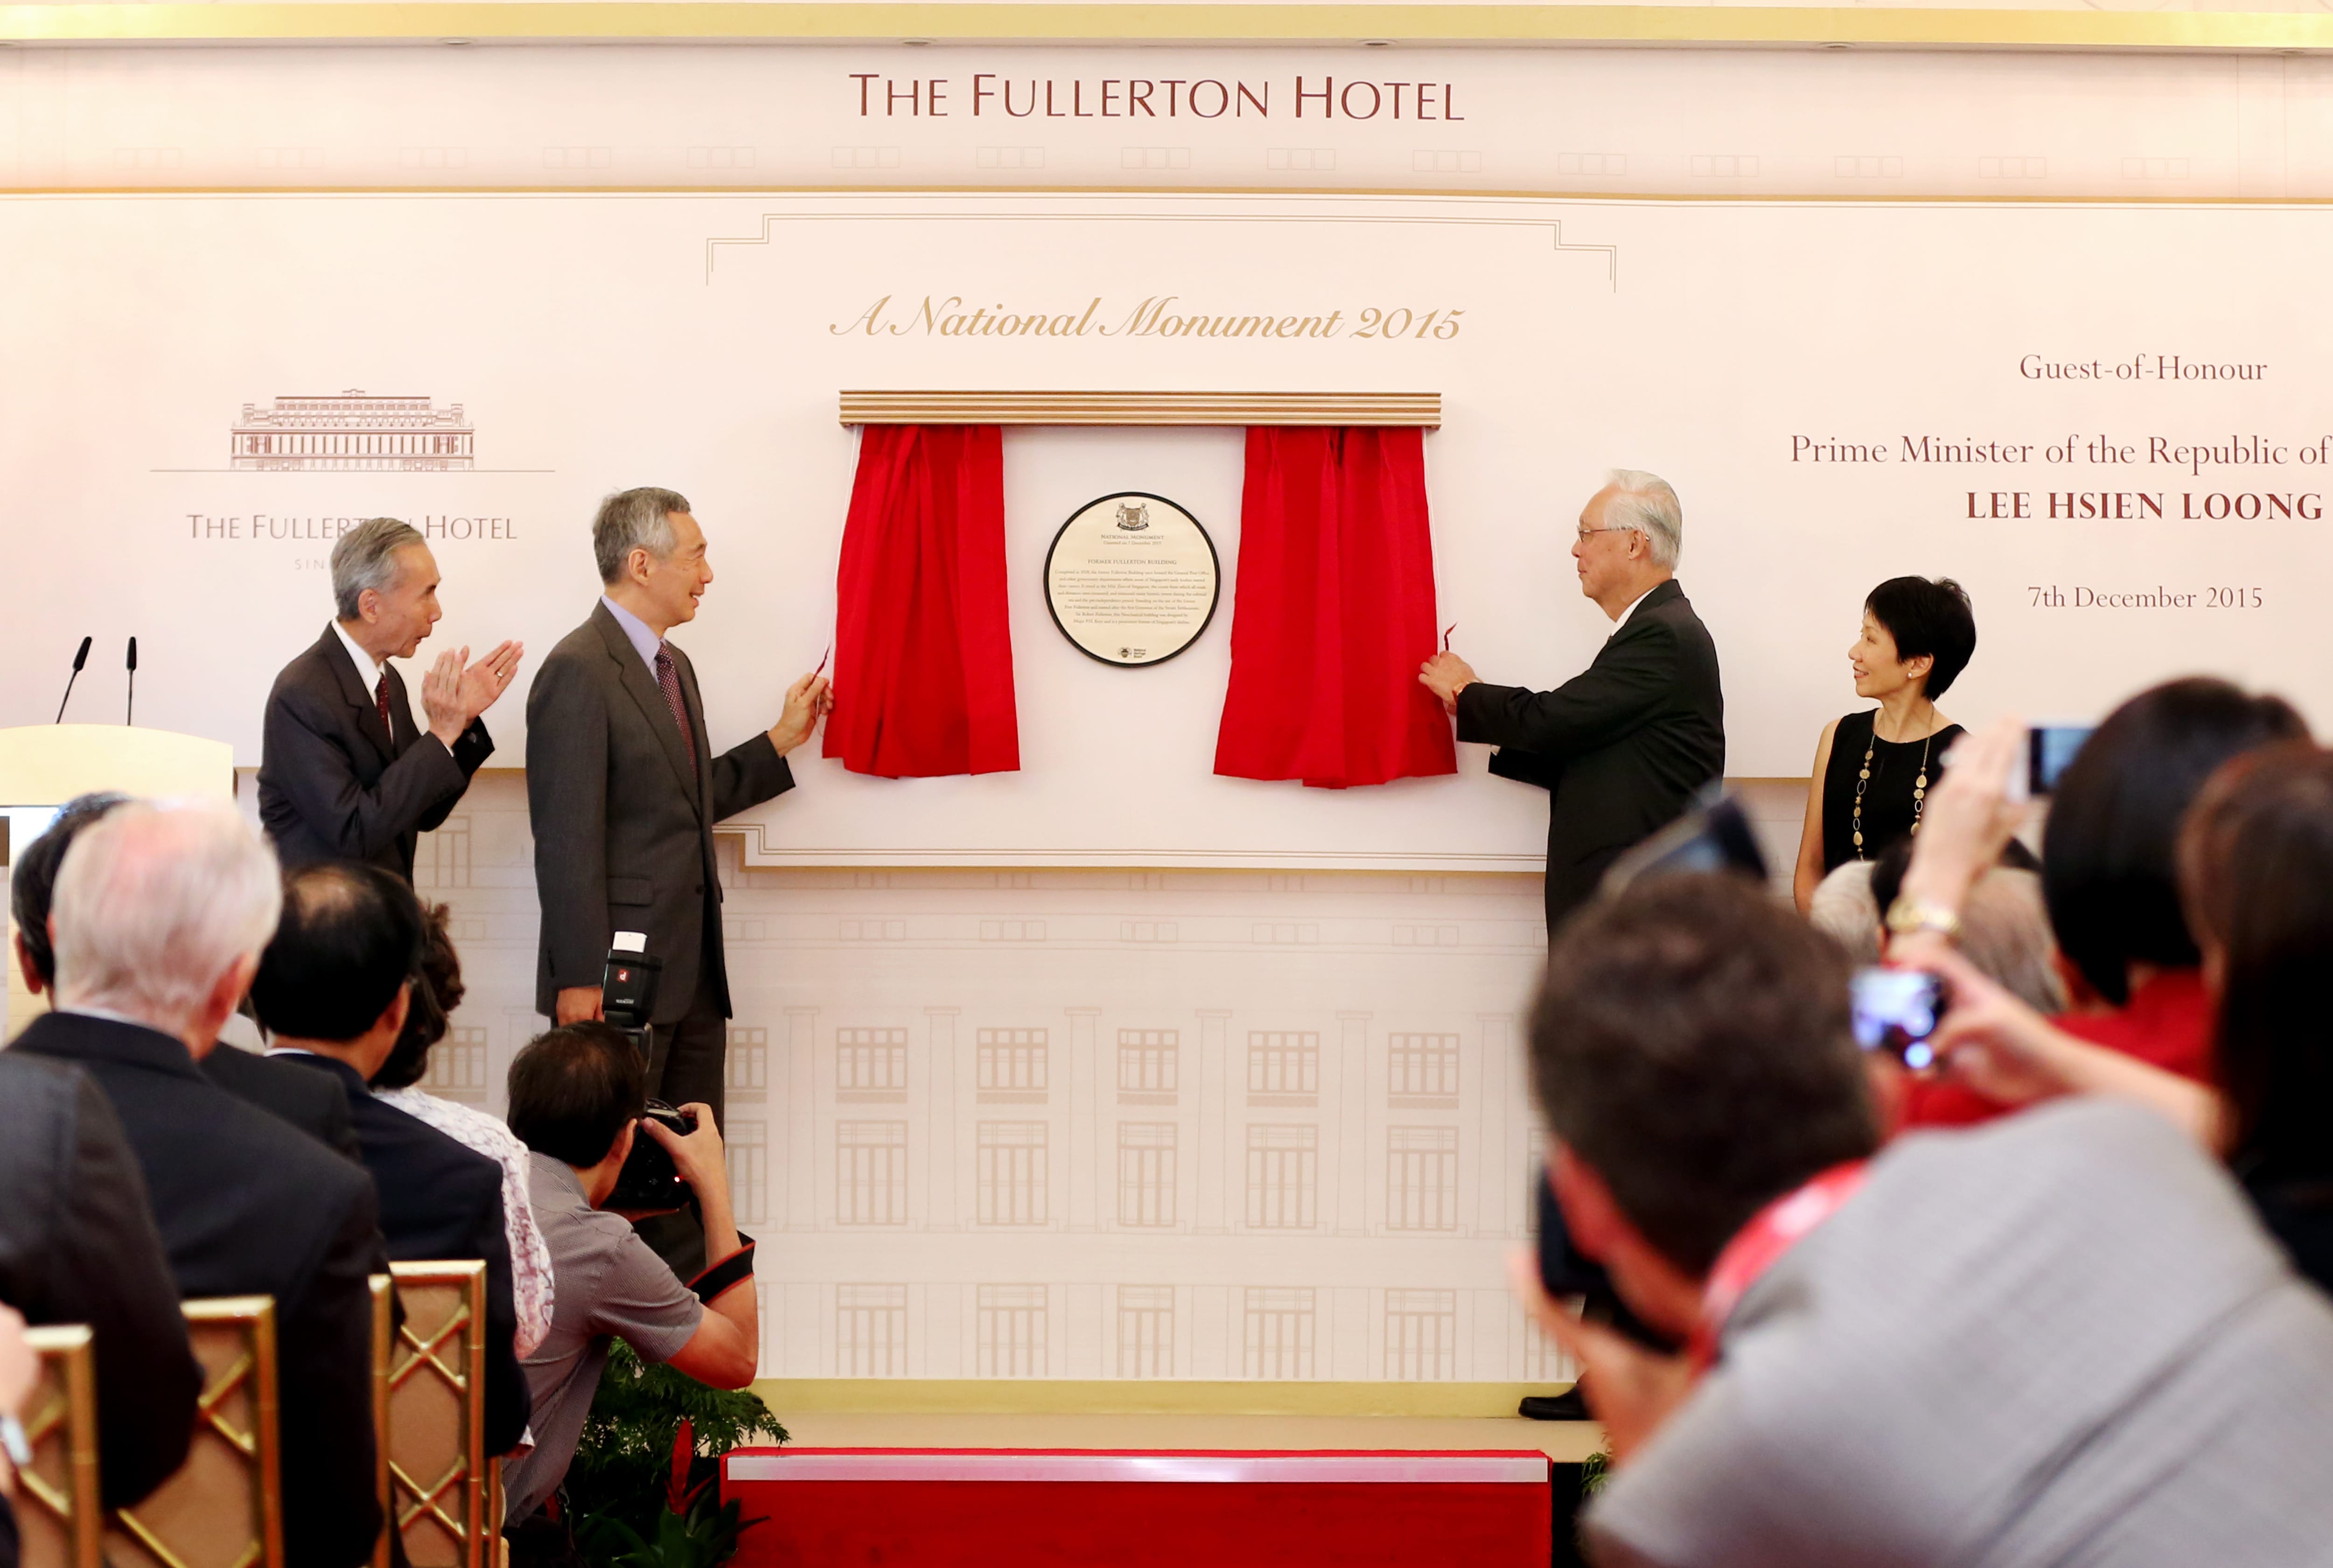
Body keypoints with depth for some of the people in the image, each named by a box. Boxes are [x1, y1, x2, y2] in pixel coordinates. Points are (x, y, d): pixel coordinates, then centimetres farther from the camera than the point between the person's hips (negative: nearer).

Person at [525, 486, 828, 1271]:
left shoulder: (673, 666, 16)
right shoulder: (578, 671, -14)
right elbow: (567, 839, -18)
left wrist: (781, 741, 17)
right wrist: (580, 977, -20)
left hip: (692, 971, 9)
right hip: (620, 972, -9)